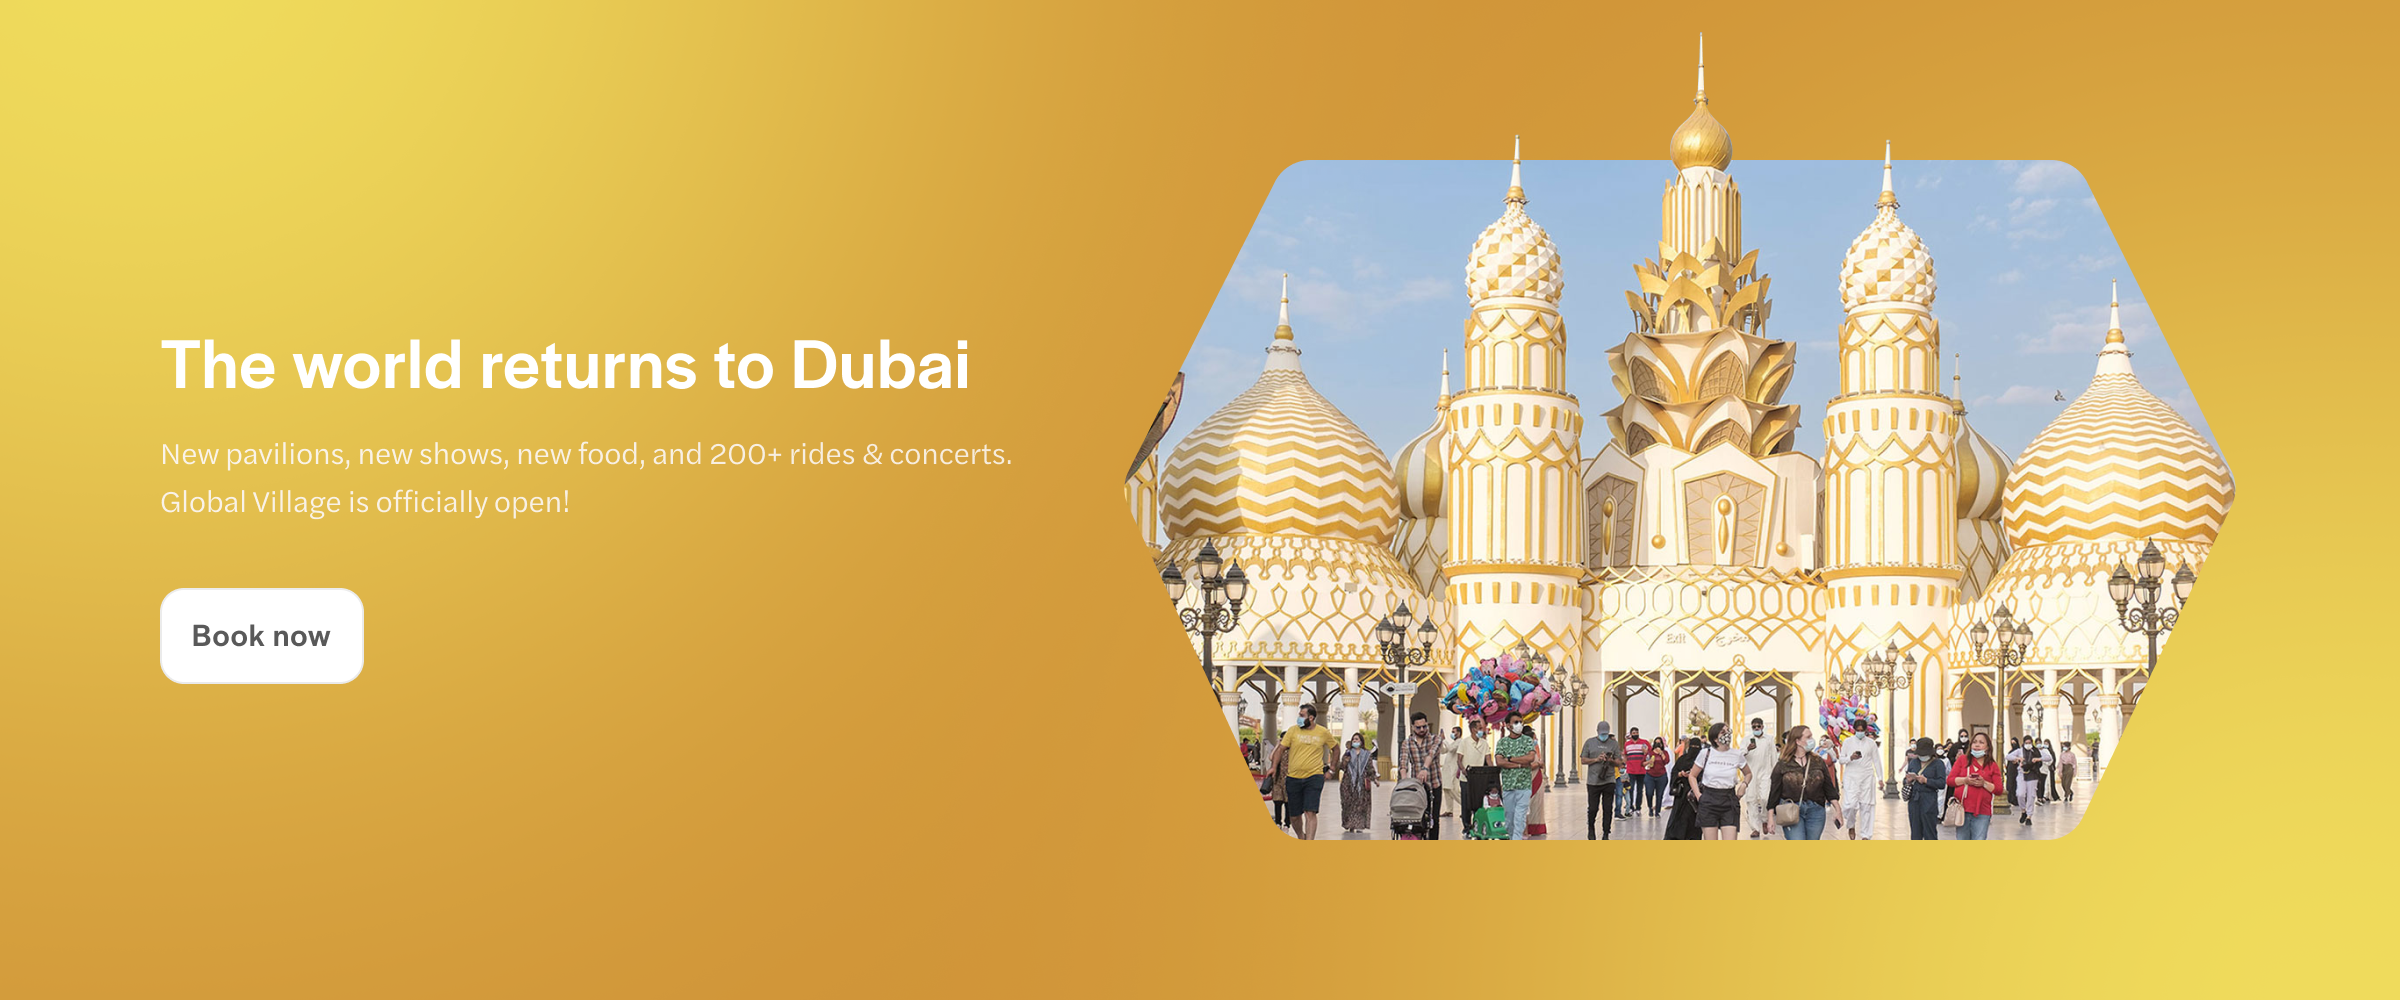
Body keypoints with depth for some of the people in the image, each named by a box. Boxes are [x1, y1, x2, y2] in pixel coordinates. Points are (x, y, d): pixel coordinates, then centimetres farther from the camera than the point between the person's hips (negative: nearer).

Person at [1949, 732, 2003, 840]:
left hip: (1982, 812, -1)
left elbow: (1998, 789, 3)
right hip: (1962, 809, 1)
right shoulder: (1962, 760, 11)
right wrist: (1965, 780, -11)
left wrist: (1984, 783, -13)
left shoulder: (1992, 765, 8)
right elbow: (1950, 780, 5)